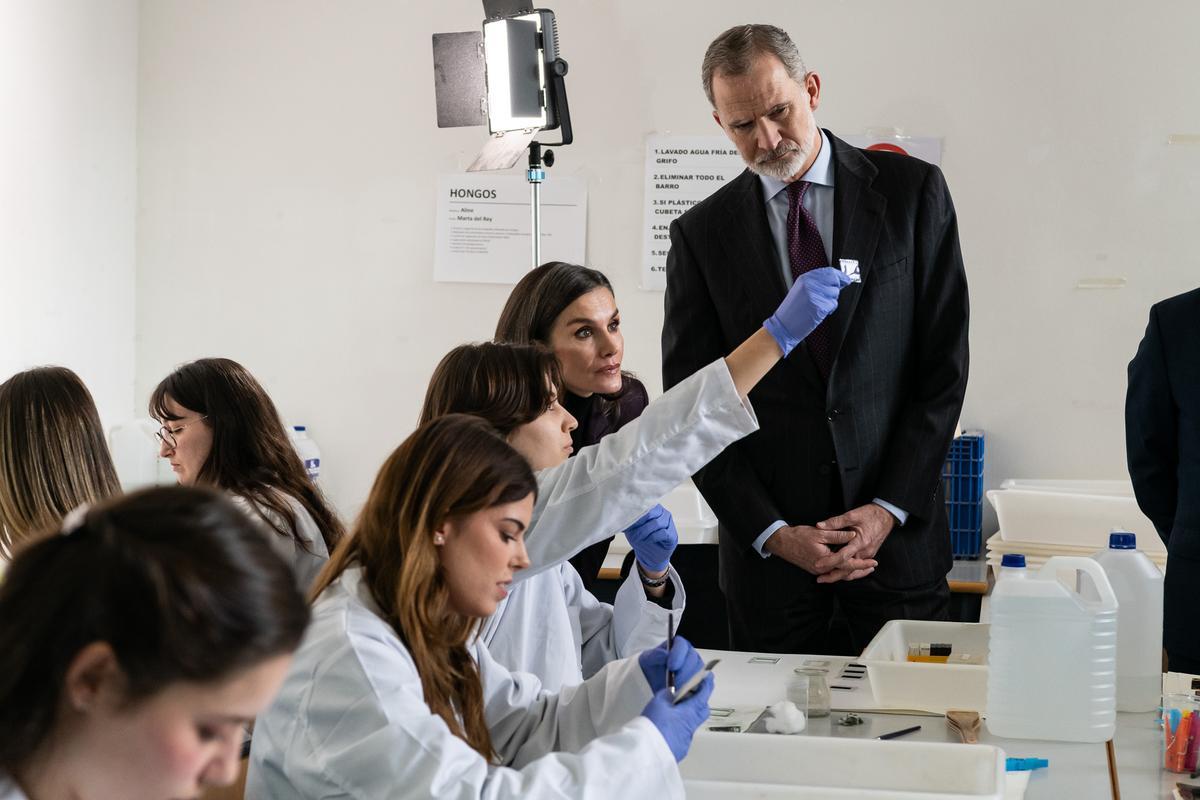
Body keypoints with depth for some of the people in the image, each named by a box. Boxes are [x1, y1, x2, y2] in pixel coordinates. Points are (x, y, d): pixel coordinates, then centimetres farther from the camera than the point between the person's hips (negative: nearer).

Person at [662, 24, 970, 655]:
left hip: (898, 531, 0)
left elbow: (944, 364, 0)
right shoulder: (702, 234, 4)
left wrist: (890, 507, -8)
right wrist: (772, 532, -8)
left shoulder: (911, 192, 2)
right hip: (766, 551, 1)